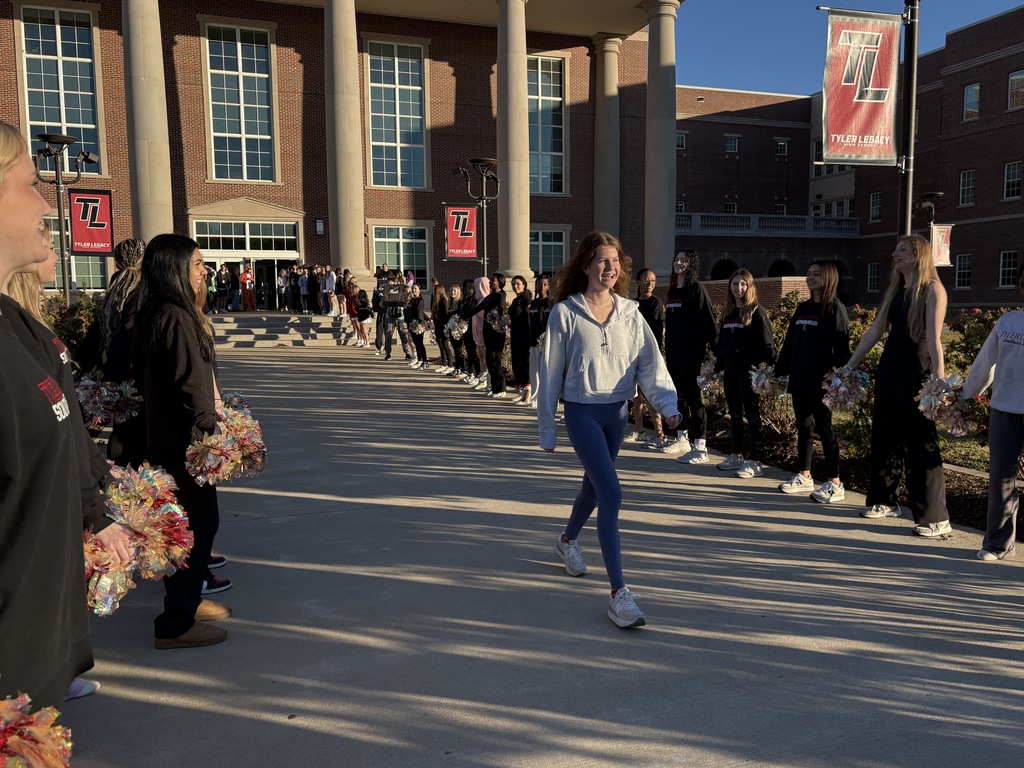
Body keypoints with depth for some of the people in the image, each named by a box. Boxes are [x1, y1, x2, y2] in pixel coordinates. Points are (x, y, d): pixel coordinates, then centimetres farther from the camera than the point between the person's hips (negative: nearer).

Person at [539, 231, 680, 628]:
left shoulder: (629, 313, 2)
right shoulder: (565, 313, -9)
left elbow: (650, 362, -2)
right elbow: (550, 372, -4)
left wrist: (667, 403, -18)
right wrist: (547, 427, -1)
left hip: (616, 410, 5)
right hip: (582, 412, -5)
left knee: (595, 484, 21)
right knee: (611, 492, -16)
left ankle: (567, 540, 51)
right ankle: (618, 594, -12)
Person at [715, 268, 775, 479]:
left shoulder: (756, 312, -7)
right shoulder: (728, 312, 13)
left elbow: (766, 343, -11)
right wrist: (719, 367, 15)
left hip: (749, 368, -7)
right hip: (730, 368, 7)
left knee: (752, 414, -2)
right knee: (734, 413, 13)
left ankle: (755, 462, 2)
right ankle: (736, 456, 24)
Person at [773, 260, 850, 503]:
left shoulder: (835, 309, -5)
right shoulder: (803, 308, 16)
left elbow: (840, 346, -14)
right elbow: (789, 343, 18)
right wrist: (779, 371, 15)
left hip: (821, 381, -7)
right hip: (800, 380, 7)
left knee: (824, 428, -3)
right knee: (803, 428, 13)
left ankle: (835, 484, 4)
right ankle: (804, 476, 23)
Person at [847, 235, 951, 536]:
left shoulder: (932, 289, -7)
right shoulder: (894, 291, 15)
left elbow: (934, 337, -16)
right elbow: (875, 331, 16)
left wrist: (939, 379, -22)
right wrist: (849, 365, 14)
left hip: (917, 374, -8)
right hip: (889, 370, 8)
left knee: (921, 443, -7)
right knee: (884, 436, 13)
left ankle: (935, 517, 0)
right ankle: (884, 501, 26)